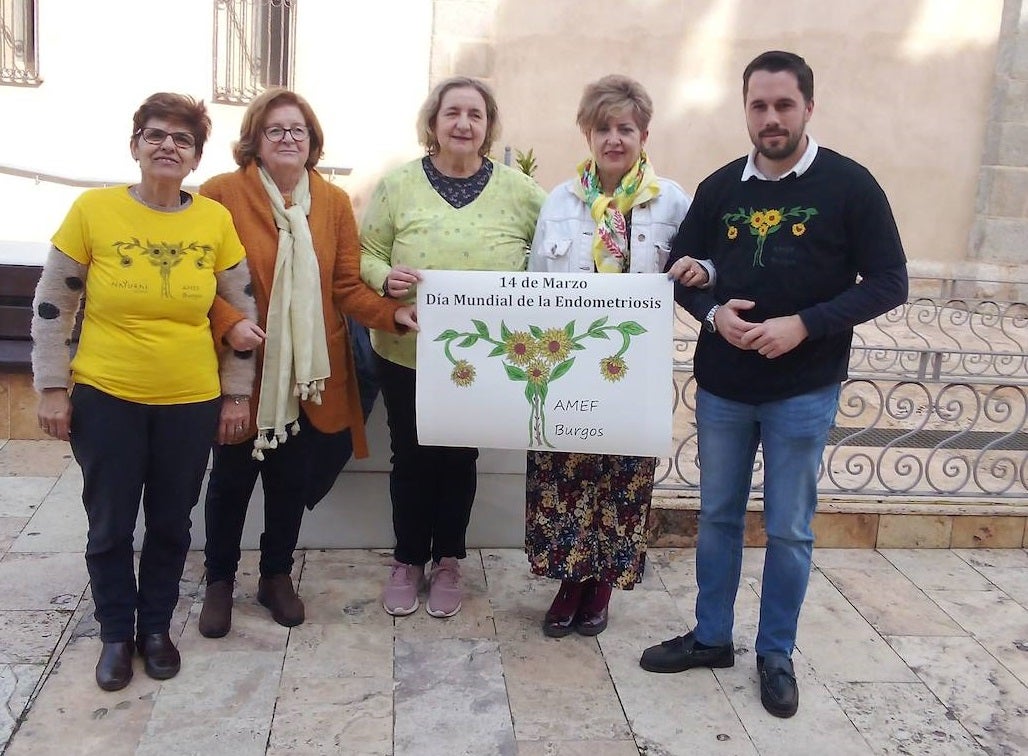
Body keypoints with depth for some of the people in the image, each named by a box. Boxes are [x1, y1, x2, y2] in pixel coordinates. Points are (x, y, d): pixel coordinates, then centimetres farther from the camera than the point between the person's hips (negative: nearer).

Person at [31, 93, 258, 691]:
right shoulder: (93, 210, -8)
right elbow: (52, 307, -1)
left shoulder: (216, 220, -3)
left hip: (192, 401, 1)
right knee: (110, 525, 10)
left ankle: (156, 627, 34)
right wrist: (53, 388, -4)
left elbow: (243, 312, 5)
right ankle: (117, 634, 31)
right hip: (106, 398, -1)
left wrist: (237, 393, 4)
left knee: (171, 524, 14)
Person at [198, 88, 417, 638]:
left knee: (293, 478, 14)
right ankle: (219, 580, 34)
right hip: (243, 370, -3)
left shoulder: (334, 202, 2)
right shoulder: (221, 194, -9)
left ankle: (277, 576, 36)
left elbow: (346, 287, 1)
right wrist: (229, 324, -24)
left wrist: (392, 313, -15)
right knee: (231, 477, 12)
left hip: (310, 370, 3)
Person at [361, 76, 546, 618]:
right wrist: (384, 278, -23)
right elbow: (366, 254, -2)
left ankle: (447, 562, 33)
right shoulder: (399, 185, -4)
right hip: (407, 354, 0)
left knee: (460, 459, 14)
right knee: (412, 458, 11)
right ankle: (407, 561, 31)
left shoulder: (518, 190, -2)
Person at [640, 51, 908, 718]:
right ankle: (711, 637, 31)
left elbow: (888, 282, -8)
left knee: (789, 530, 7)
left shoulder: (849, 185, -7)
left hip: (804, 391, -3)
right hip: (722, 387, 3)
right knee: (718, 516, 14)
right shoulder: (720, 188, 3)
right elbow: (682, 270, 10)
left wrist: (805, 325, -19)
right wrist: (712, 312, -12)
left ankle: (777, 655, 25)